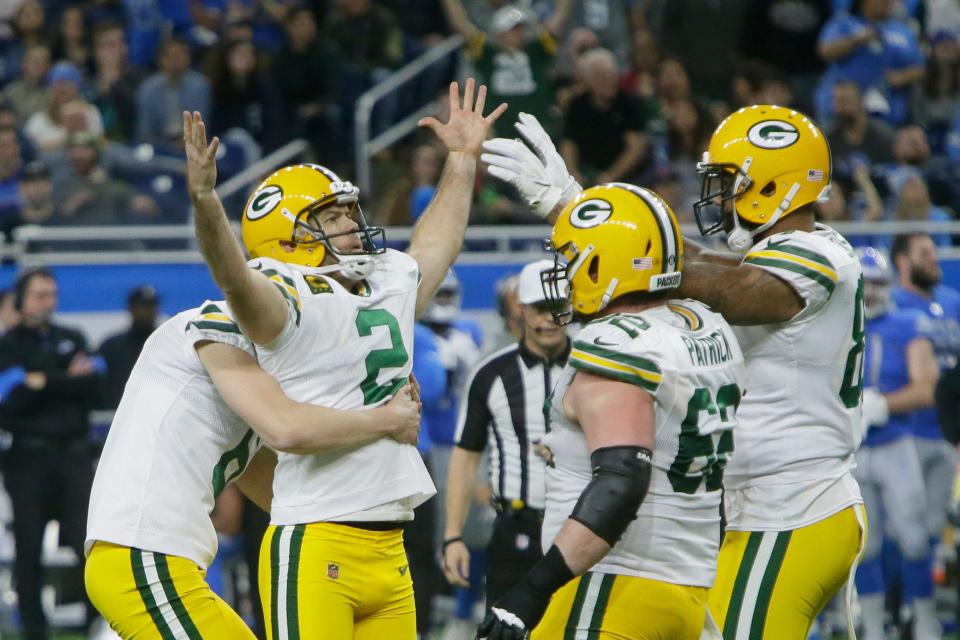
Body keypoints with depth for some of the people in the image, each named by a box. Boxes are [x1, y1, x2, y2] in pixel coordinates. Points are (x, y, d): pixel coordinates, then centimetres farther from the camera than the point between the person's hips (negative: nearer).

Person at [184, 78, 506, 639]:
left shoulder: (390, 287, 19)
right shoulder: (289, 303, -7)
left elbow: (439, 242, 38)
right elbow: (233, 275, -27)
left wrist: (464, 159, 46)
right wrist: (205, 201, -43)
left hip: (389, 550, 8)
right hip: (315, 549, -8)